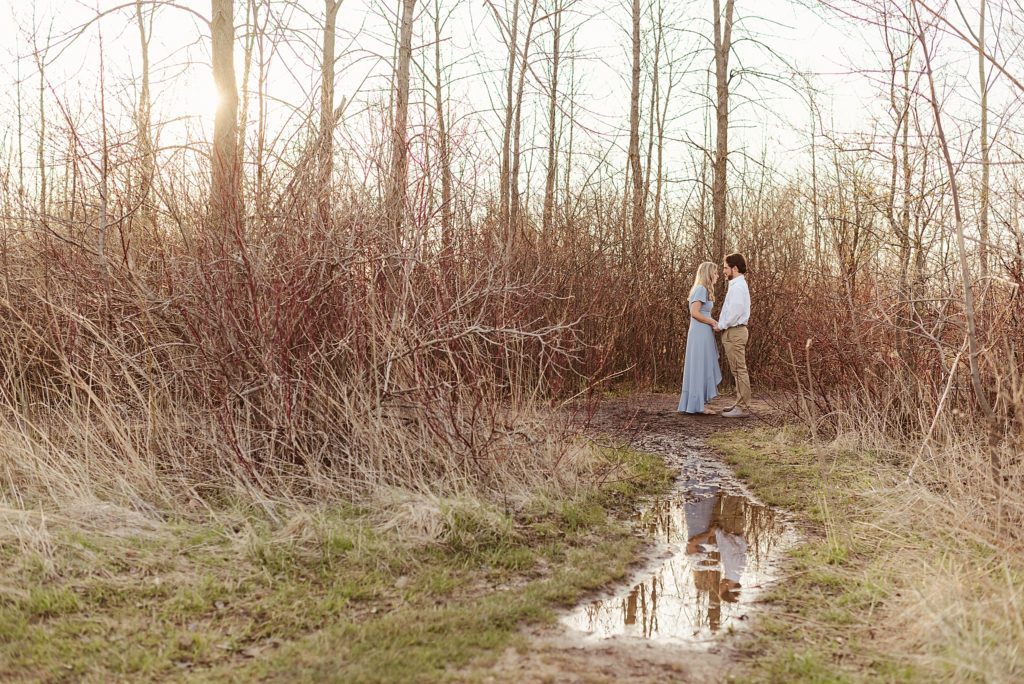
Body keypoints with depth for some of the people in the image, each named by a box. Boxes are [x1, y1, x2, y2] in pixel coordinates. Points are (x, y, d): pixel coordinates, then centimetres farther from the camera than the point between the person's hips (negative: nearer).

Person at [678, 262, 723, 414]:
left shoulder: (702, 289, 18)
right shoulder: (701, 289, -12)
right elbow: (695, 313, -19)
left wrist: (712, 323, 4)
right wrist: (713, 322, -11)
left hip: (702, 334, 10)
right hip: (700, 334, -10)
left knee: (699, 369, 10)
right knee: (700, 369, -6)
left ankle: (692, 405, 13)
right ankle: (697, 405, -3)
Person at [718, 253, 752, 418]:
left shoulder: (738, 286, -15)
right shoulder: (736, 285, 17)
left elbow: (735, 311, -22)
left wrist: (721, 325, -11)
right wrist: (722, 325, 13)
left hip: (734, 332, -11)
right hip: (733, 331, 11)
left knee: (739, 370, -8)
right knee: (738, 371, 14)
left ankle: (743, 408, -6)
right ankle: (740, 404, 20)